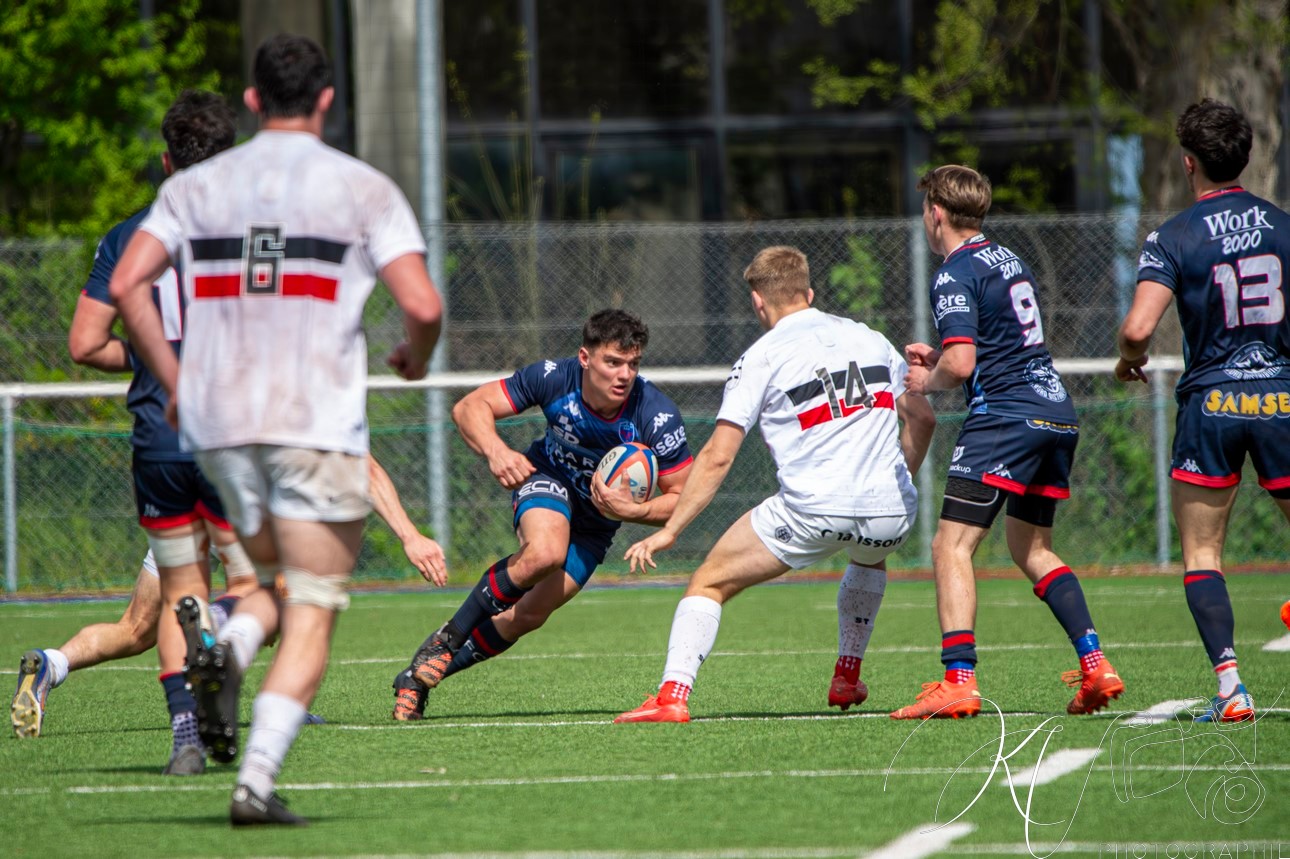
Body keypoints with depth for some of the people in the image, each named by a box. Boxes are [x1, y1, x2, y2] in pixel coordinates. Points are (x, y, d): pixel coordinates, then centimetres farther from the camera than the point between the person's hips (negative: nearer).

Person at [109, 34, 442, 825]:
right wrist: (416, 359, 12)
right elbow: (422, 305, -9)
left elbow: (127, 284, -2)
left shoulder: (196, 187, 9)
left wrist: (173, 380, 7)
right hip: (318, 425, -4)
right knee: (312, 615, 1)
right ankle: (258, 780, -13)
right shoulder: (364, 189, 0)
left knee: (278, 580, 24)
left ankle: (228, 649, -9)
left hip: (219, 427, 4)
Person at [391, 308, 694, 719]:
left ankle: (421, 675, 11)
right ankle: (448, 639, -15)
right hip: (546, 476, -2)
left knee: (530, 614, -8)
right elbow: (470, 407, -21)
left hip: (596, 523, 2)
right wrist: (495, 450, -41)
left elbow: (683, 498, -21)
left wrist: (632, 511, -40)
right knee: (545, 553, -36)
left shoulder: (658, 417, -30)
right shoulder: (554, 378, -28)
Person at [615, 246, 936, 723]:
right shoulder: (871, 339, 15)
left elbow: (718, 456, -2)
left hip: (813, 511, -5)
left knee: (709, 582, 7)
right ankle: (849, 680, 41)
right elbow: (922, 418, 18)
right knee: (869, 557, 41)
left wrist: (669, 530, 3)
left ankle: (672, 695, -11)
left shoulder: (761, 357, 2)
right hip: (890, 512, 5)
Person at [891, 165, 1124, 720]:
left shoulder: (955, 276, -9)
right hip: (1058, 409, 9)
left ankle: (959, 682, -19)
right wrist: (939, 357, 24)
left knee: (952, 547, -8)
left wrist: (928, 382, 2)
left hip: (1005, 415, -9)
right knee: (1032, 550, 19)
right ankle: (1095, 665, 9)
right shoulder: (1010, 260, 18)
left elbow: (961, 366, -19)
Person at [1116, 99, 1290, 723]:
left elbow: (1138, 327, -17)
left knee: (1201, 555, 6)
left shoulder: (1173, 238, -7)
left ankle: (1230, 687, -8)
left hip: (1210, 401, -2)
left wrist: (1129, 360, 5)